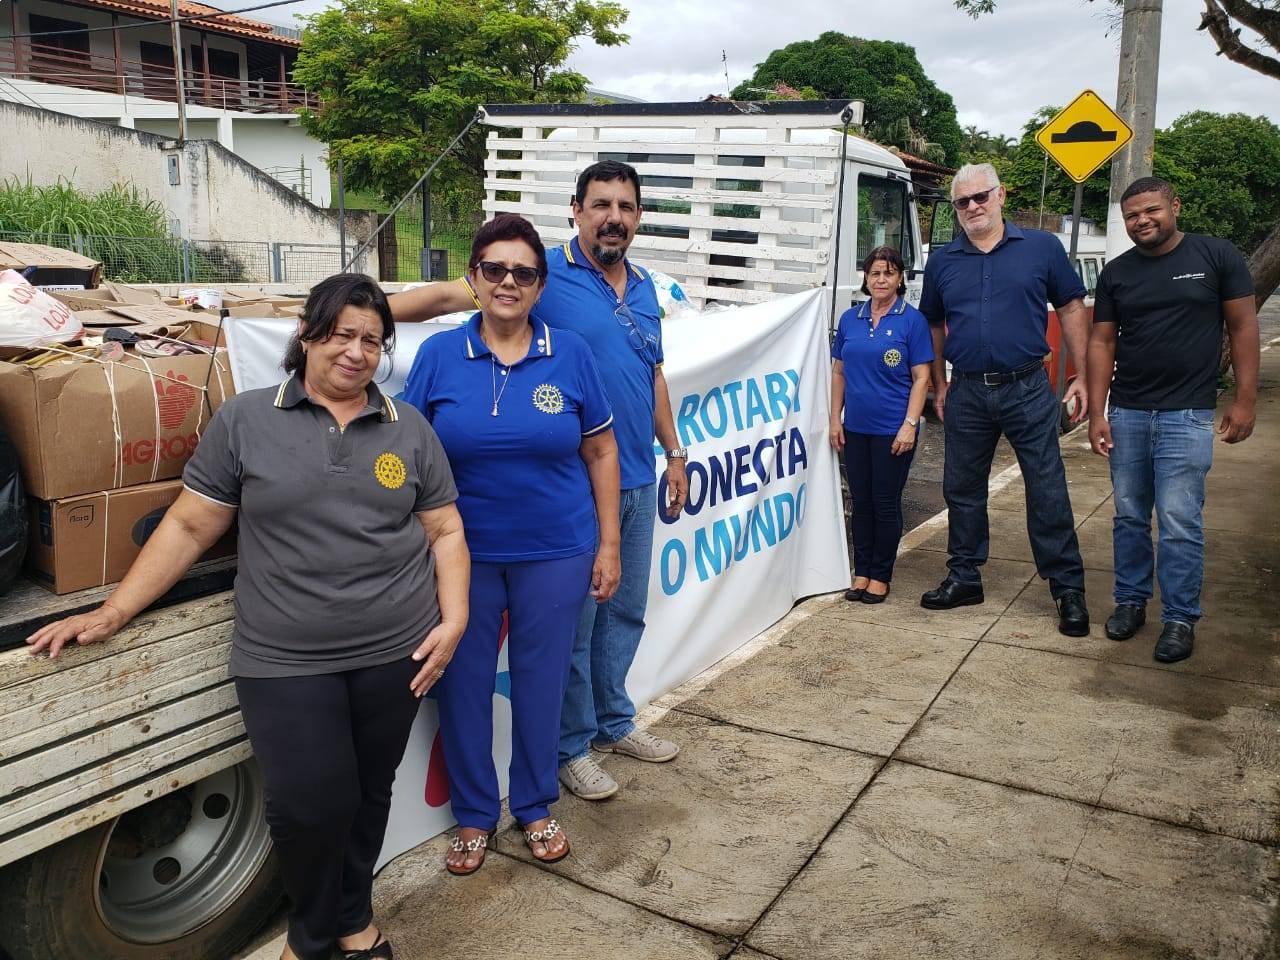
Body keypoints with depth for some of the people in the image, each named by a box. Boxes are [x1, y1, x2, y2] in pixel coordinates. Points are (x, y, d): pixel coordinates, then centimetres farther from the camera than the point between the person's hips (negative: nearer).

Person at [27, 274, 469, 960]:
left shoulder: (408, 427, 6)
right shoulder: (245, 420, 1)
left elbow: (445, 532, 7)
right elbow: (188, 526, 3)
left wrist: (454, 620, -5)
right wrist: (111, 613, -1)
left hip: (395, 653, 2)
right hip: (284, 661, -2)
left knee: (368, 793, 13)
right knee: (309, 806, -4)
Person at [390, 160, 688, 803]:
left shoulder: (644, 287, 11)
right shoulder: (545, 273, -9)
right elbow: (452, 294, -17)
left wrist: (674, 453, 19)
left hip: (638, 481, 7)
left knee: (625, 612, 19)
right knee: (573, 622, 4)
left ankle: (613, 723, 38)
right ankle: (571, 747, 23)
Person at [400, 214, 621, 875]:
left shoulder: (570, 355, -1)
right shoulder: (439, 355, -2)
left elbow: (600, 453, 3)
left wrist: (608, 546, 1)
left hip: (554, 553, 0)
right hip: (463, 553, 0)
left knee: (540, 681, 12)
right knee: (463, 682, 10)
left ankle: (535, 807, 33)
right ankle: (473, 815, 30)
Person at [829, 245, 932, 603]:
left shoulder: (912, 320, -5)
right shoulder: (850, 319, 7)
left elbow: (921, 378, -7)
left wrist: (910, 424, -14)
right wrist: (835, 418, 5)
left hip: (893, 430, -4)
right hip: (856, 428, 4)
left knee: (886, 502, 4)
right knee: (861, 501, 11)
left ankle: (881, 576, 16)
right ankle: (861, 572, 22)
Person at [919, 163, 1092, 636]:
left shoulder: (1042, 247, 2)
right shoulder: (942, 261, 8)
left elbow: (1072, 309, 4)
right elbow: (933, 325, 16)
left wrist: (1080, 377, -1)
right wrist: (939, 385, 12)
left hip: (1028, 389, -3)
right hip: (967, 393, 3)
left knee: (1048, 493, 0)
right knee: (962, 490, 10)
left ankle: (1069, 590, 10)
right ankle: (964, 578, 25)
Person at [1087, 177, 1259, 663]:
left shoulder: (1217, 256, -1)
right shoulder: (1116, 272, 6)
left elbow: (1243, 327, 0)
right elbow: (1102, 343, 6)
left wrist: (1244, 400, -5)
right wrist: (1097, 414, 1)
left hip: (1186, 415, -3)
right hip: (1126, 413, 4)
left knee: (1179, 523, -4)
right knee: (1129, 517, 11)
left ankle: (1180, 618, 8)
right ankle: (1130, 601, 25)